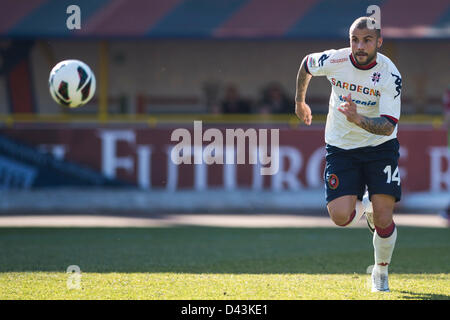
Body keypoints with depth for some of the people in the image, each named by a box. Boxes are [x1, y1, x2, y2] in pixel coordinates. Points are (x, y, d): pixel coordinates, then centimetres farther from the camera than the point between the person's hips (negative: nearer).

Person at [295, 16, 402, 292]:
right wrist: (300, 101, 23)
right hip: (341, 147, 2)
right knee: (341, 216, -16)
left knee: (383, 219, -11)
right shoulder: (334, 60, -14)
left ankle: (381, 272, 18)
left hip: (380, 147, -2)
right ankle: (364, 207, 22)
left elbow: (388, 126, -26)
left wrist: (358, 119, -44)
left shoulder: (390, 75, -20)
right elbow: (307, 64, 11)